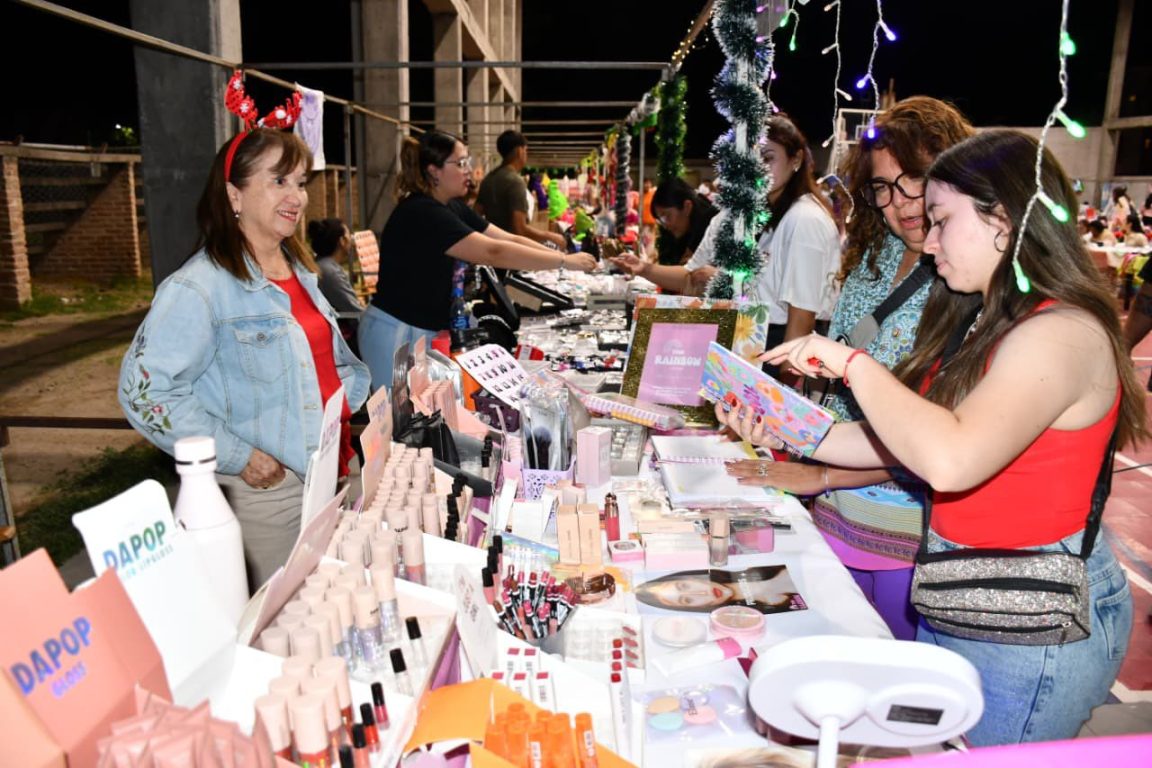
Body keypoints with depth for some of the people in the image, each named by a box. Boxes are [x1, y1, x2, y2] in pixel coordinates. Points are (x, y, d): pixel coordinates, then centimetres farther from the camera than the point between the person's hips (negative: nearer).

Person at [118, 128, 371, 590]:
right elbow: (144, 390, -23)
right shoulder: (199, 287, -18)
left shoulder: (298, 270, 9)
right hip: (260, 492, -7)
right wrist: (238, 457, -21)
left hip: (325, 477, 8)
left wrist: (349, 400, 10)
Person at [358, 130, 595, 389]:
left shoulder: (451, 208, 7)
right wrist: (564, 262, -24)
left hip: (428, 331, 9)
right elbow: (494, 252, -28)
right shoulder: (421, 213, -22)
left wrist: (564, 256, -8)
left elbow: (509, 240, 4)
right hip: (397, 334, -9)